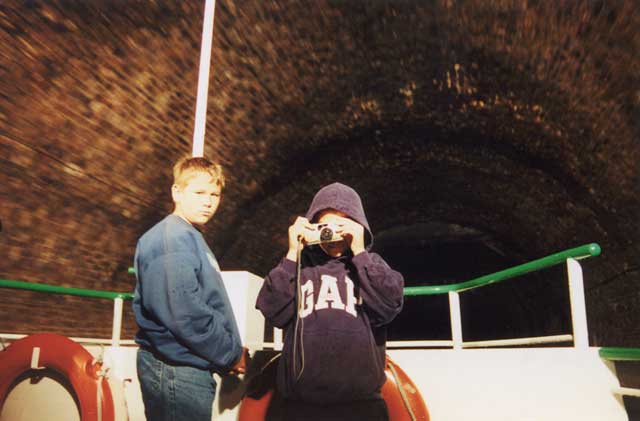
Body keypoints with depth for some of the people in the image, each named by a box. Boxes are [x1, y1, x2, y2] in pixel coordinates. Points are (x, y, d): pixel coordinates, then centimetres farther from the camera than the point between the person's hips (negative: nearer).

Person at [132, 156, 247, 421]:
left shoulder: (189, 238, 15)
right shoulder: (172, 238, -15)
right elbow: (185, 314, -25)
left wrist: (231, 350, 7)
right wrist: (231, 354, -13)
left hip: (190, 368, 10)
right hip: (177, 370, -10)